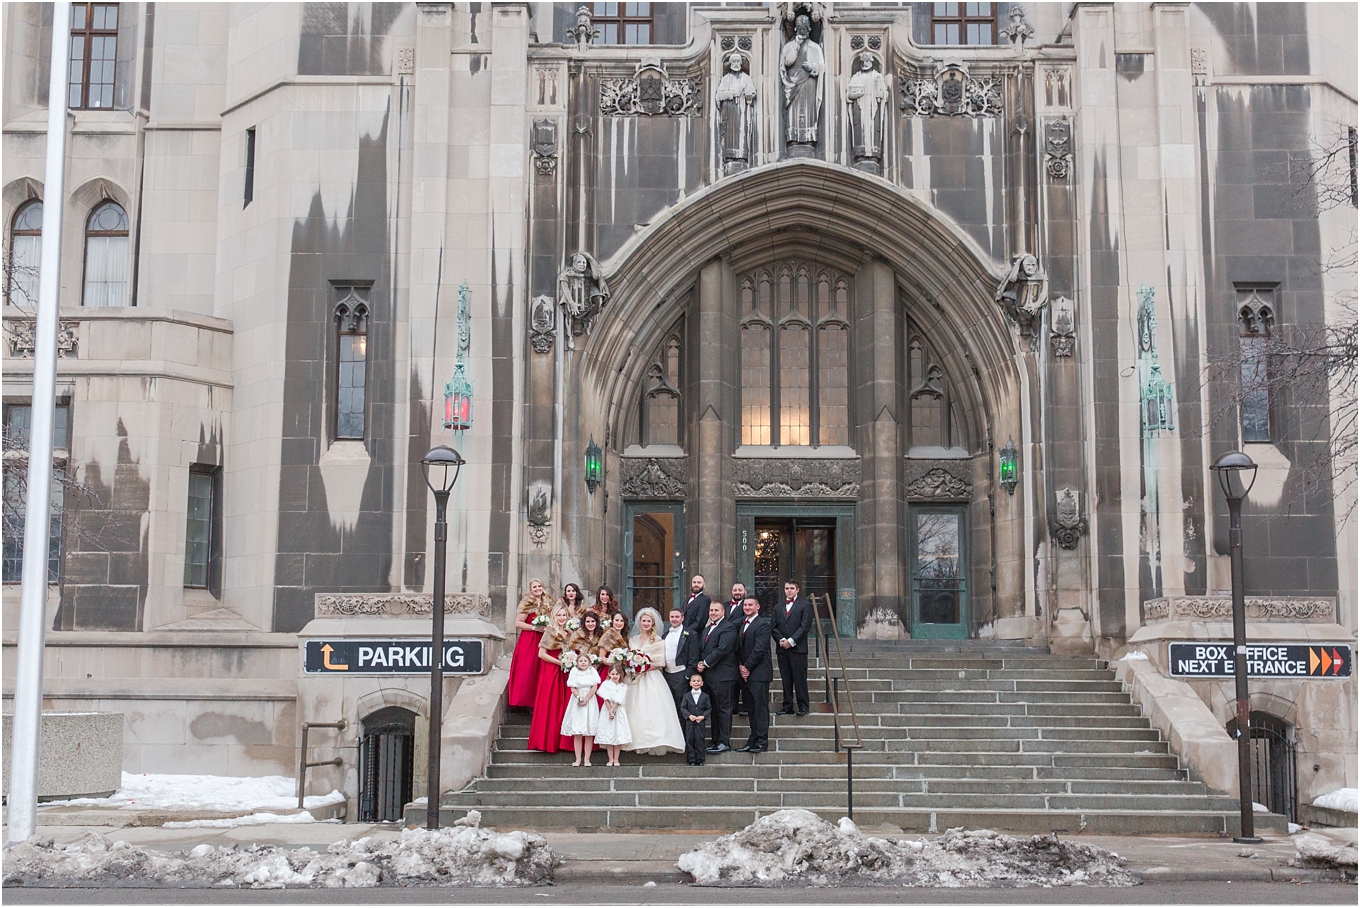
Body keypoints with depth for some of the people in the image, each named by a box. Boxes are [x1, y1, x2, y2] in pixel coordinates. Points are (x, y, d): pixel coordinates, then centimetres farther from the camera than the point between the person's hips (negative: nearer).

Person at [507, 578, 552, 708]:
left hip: (543, 640, 5)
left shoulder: (547, 604, 13)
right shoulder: (527, 603, -5)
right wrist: (534, 627, -16)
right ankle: (524, 700, -2)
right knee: (526, 670, -8)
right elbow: (518, 623, -10)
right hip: (528, 640, -5)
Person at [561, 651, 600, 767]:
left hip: (590, 703, 0)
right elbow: (572, 688, -2)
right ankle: (578, 759, 1)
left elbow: (594, 688, -4)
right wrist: (580, 698, -14)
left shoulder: (592, 671, 0)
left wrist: (585, 700, -12)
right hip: (577, 703, 0)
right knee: (577, 733, -2)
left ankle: (587, 759, 2)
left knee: (589, 733, -1)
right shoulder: (574, 671, 0)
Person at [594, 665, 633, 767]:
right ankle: (610, 759, 5)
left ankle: (616, 759, 6)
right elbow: (606, 699, -6)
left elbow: (618, 701, -6)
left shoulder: (623, 687, 3)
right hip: (607, 711, 0)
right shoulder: (605, 684, 2)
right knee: (608, 736, -1)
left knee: (618, 735, -1)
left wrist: (613, 710, -15)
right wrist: (610, 711, -14)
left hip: (619, 712, 0)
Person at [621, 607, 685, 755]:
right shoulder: (633, 640, 14)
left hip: (652, 680, -4)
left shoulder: (658, 641, 2)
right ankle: (640, 744, -1)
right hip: (636, 681, 4)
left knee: (653, 709, -11)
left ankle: (656, 744, -12)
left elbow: (661, 662, -4)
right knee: (637, 711, -2)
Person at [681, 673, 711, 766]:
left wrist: (703, 716, -12)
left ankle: (700, 760, 6)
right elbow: (683, 708, 1)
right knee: (690, 741, 1)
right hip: (689, 723, 1)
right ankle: (691, 760, 7)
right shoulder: (686, 696, 6)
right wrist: (689, 716, -14)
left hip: (701, 723, -1)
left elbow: (709, 709, 4)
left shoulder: (705, 696, 5)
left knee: (700, 741, -2)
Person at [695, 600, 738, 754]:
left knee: (723, 709, -5)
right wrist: (698, 664, 0)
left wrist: (706, 663, -13)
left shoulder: (728, 628, -8)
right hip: (708, 676, 9)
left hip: (722, 676, -9)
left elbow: (722, 649, -18)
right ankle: (716, 741, 16)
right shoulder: (706, 629, 22)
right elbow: (700, 649, 20)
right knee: (714, 710, 11)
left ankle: (724, 742, -3)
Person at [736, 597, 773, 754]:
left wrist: (747, 667, -11)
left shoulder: (762, 624, -9)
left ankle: (762, 742, -4)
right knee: (751, 709, 10)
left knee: (761, 708, -6)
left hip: (758, 673, -8)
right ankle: (752, 741, 14)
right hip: (745, 672, 8)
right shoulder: (742, 625, 17)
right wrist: (740, 666, 1)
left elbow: (759, 650, -15)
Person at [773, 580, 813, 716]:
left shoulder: (805, 605, 3)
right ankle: (787, 706, 9)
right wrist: (781, 640, -7)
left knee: (800, 678, -5)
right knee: (786, 679, 5)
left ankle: (803, 707, 0)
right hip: (782, 649, 4)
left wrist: (791, 641, -12)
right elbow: (774, 627, 12)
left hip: (798, 648, -4)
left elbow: (805, 626, -6)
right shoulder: (778, 607, 18)